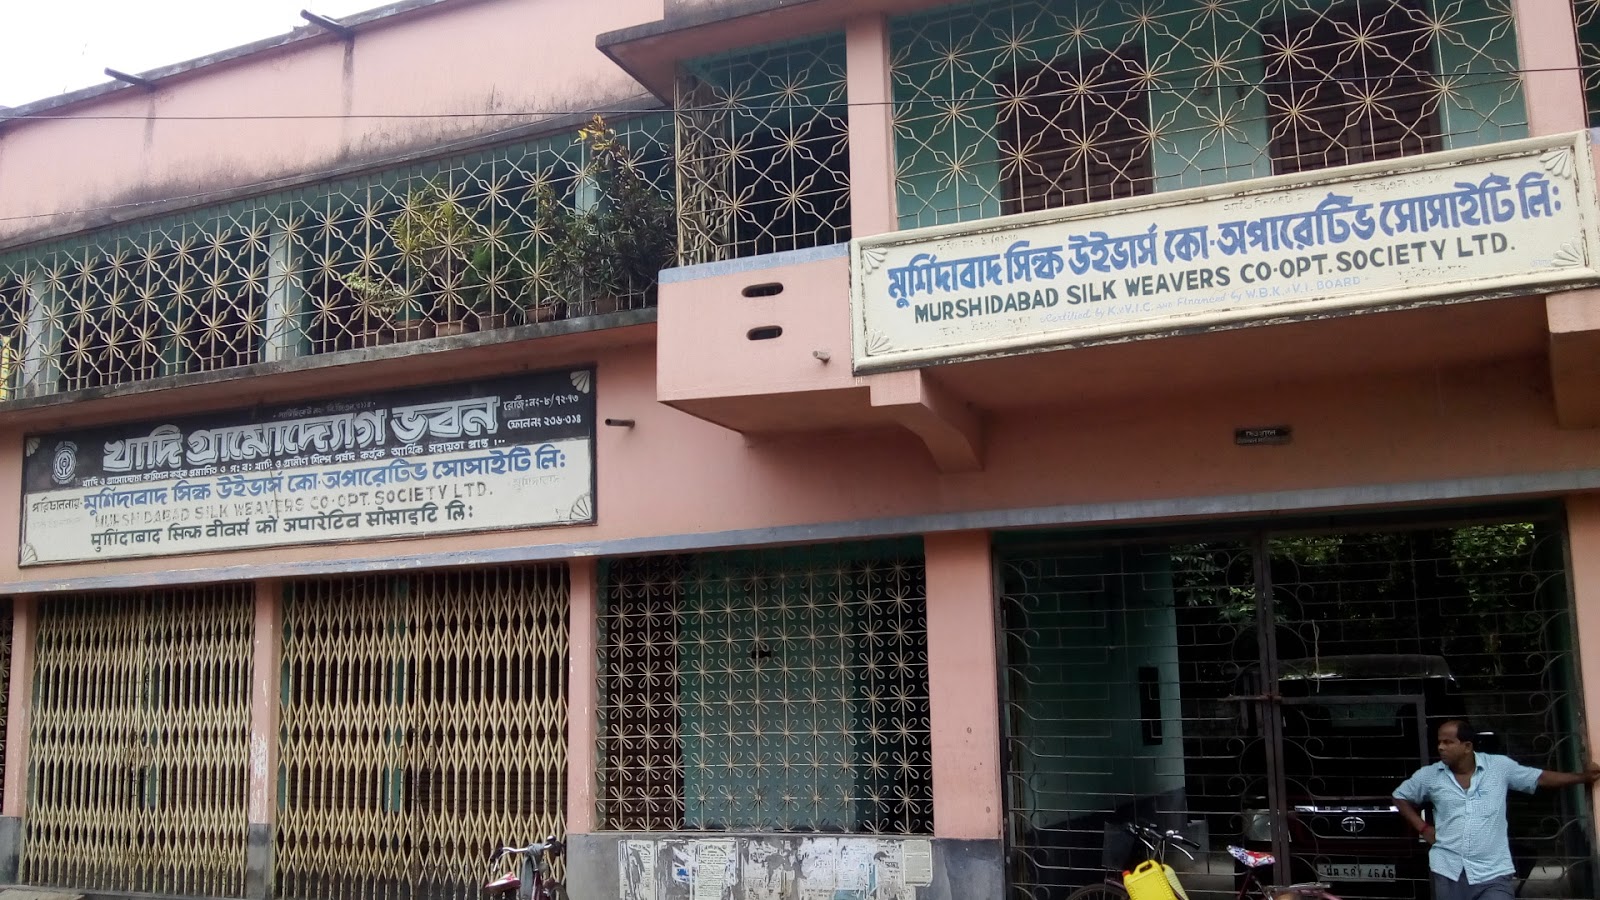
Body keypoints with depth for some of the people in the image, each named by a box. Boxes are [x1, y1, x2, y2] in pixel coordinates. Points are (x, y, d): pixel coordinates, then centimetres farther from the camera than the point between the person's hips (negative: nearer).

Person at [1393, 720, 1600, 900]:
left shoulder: (1500, 766, 2)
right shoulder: (1429, 776, 4)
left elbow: (1540, 778, 10)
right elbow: (1400, 796, 17)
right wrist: (1422, 828, 8)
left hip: (1493, 874, -2)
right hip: (1448, 873, 2)